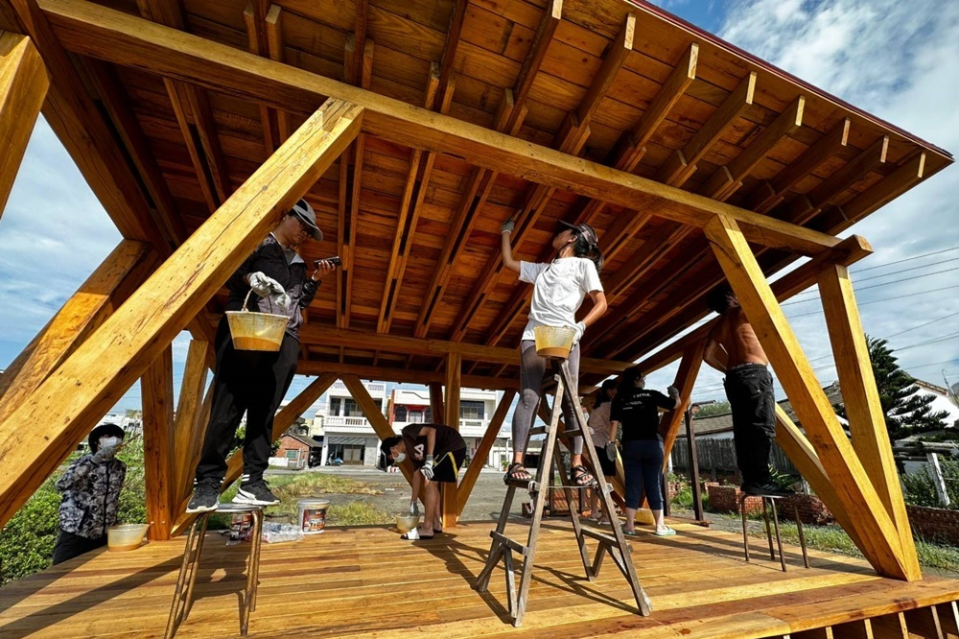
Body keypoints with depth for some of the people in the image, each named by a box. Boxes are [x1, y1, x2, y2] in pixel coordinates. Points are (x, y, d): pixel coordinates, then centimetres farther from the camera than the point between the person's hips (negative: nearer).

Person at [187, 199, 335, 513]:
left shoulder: (298, 263, 27)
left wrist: (315, 280, 12)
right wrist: (251, 279, -16)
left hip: (284, 337, 5)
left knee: (265, 409, -1)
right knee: (228, 404, -8)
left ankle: (252, 482, 0)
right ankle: (208, 482, -2)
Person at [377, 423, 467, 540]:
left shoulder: (407, 433, -7)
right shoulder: (412, 451, 18)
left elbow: (431, 430, -21)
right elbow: (417, 474, 25)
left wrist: (429, 459, -22)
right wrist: (413, 502, 32)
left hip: (453, 446, -10)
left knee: (430, 483, -7)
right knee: (432, 483, 19)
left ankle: (427, 529, 0)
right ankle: (436, 524, 27)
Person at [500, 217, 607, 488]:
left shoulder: (584, 264, 14)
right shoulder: (543, 268, 28)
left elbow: (601, 303, 4)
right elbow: (509, 262, 35)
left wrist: (581, 326, -11)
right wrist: (506, 233, 44)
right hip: (534, 336, 3)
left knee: (569, 400, -7)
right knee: (529, 397, -12)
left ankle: (577, 464, -2)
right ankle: (517, 463, -18)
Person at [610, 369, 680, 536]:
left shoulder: (619, 399, 4)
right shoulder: (652, 395, 1)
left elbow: (614, 423, -3)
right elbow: (676, 405, 13)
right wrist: (675, 394, 33)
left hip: (630, 445, 1)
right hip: (652, 443, -1)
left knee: (633, 485, 5)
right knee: (654, 485, 8)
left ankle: (630, 525, 6)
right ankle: (660, 526, 14)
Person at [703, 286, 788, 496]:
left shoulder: (720, 324, 21)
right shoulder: (741, 312, 3)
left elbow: (708, 354, 17)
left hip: (735, 378, 7)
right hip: (754, 373, -7)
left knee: (743, 430, 4)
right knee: (763, 426, -13)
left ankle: (750, 480, 3)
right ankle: (760, 481, -20)